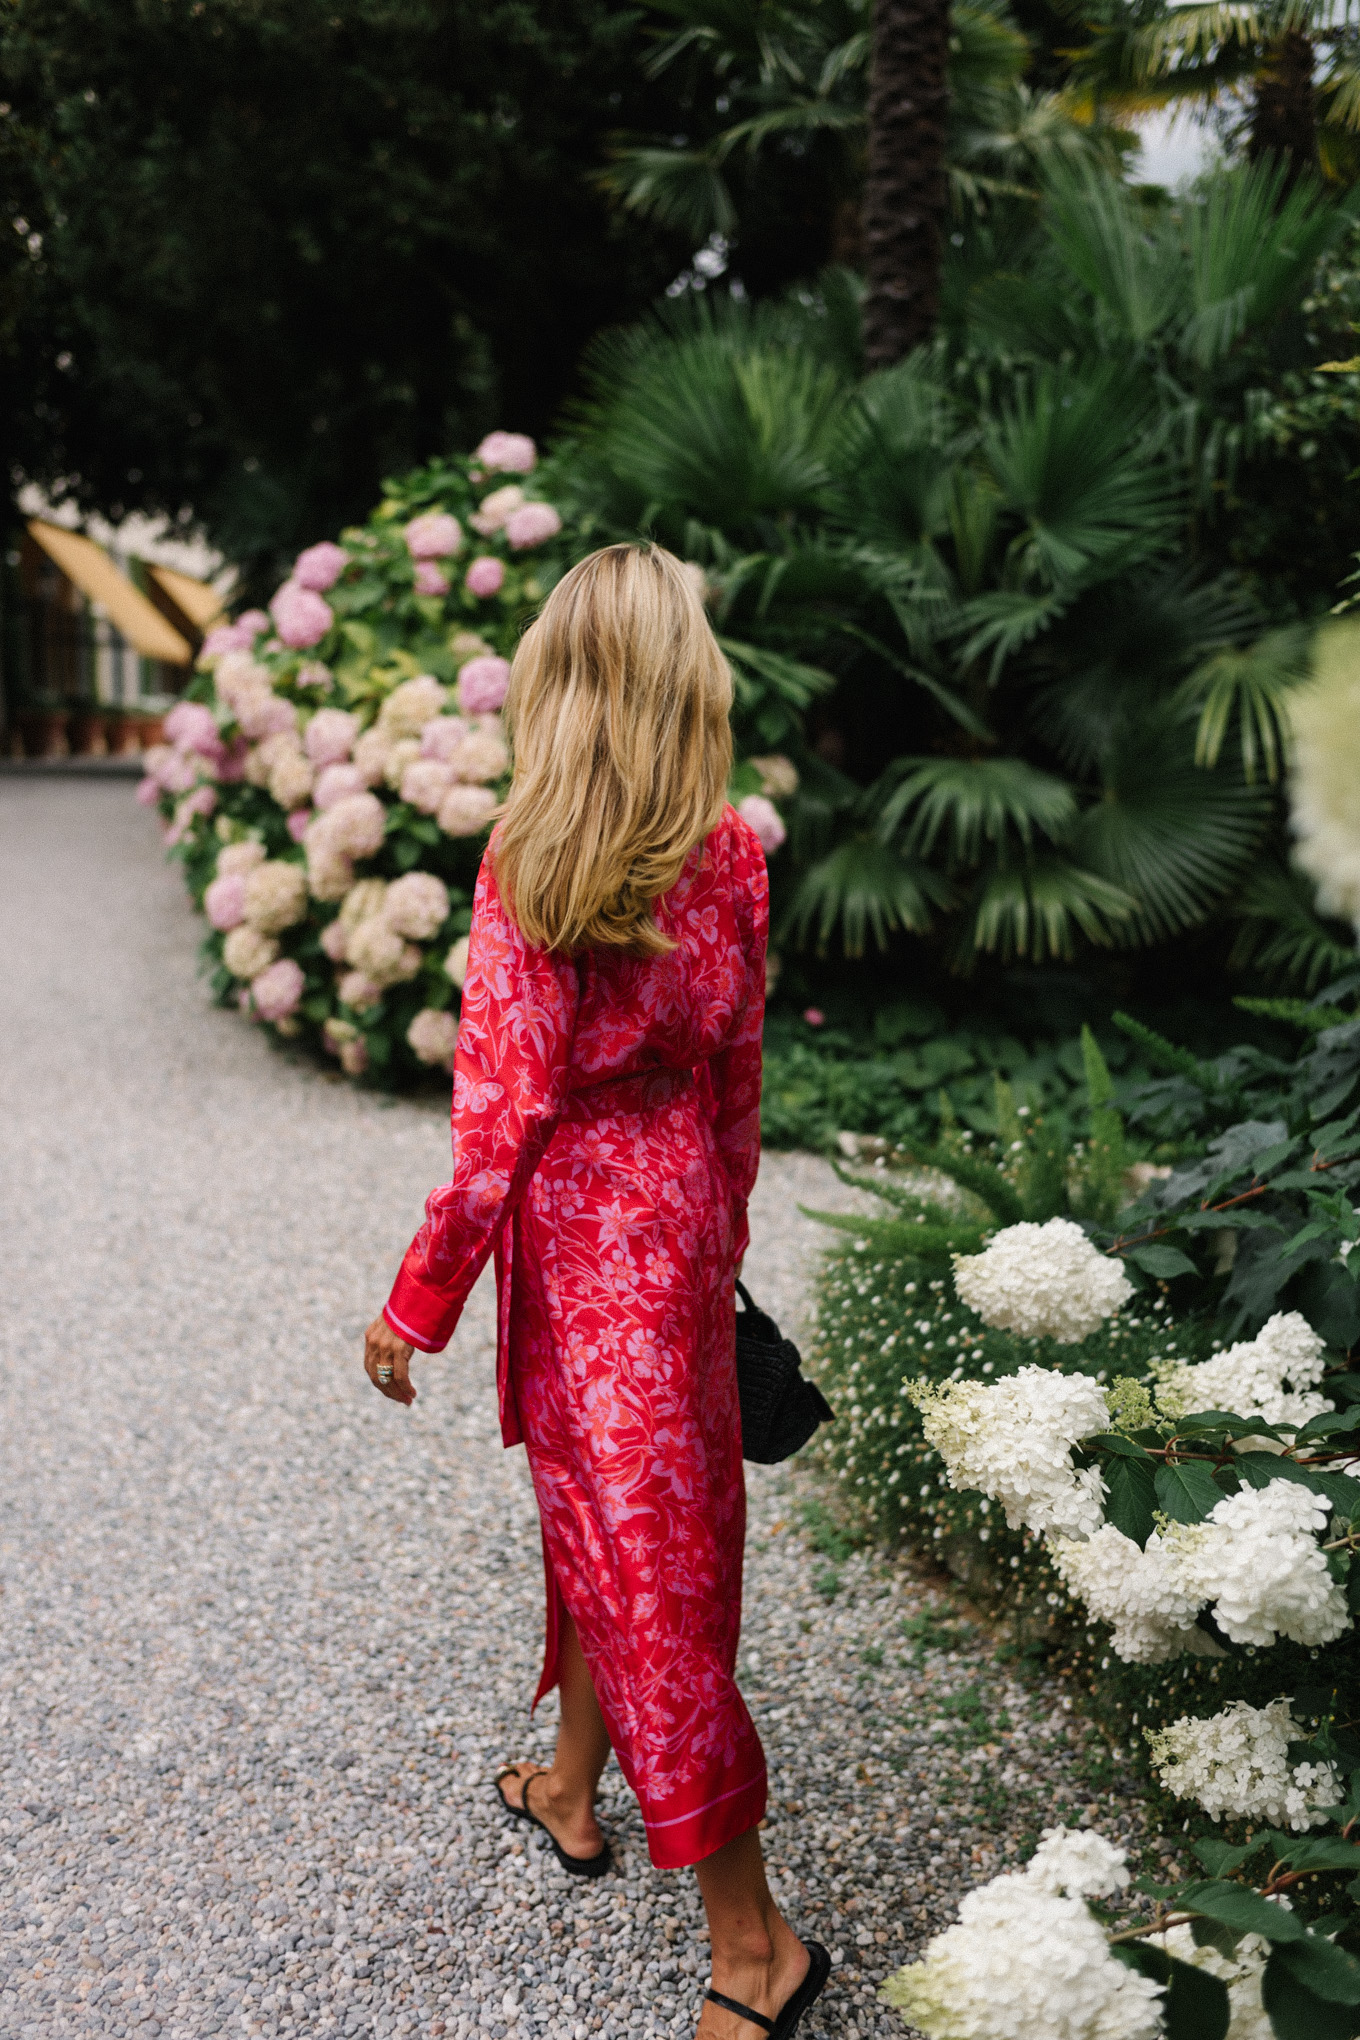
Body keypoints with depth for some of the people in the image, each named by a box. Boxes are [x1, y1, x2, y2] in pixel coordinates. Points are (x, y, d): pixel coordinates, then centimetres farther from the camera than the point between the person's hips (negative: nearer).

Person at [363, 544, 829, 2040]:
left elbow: (503, 1113, -17)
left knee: (638, 1547, 4)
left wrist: (419, 1300, -7)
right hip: (683, 1208, 6)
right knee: (592, 1507, 23)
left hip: (578, 1219, -6)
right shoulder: (734, 857, -3)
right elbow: (738, 1081, 4)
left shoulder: (531, 862, -18)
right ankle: (570, 1790, 44)